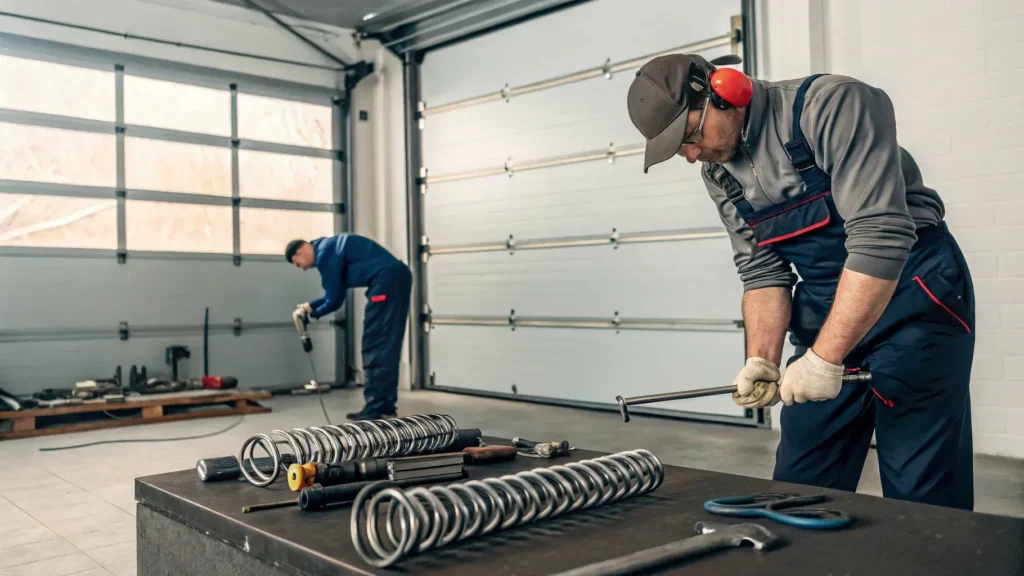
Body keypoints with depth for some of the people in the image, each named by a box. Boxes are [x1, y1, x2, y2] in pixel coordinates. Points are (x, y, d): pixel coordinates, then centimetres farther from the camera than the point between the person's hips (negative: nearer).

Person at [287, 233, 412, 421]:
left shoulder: (324, 254, -7)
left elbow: (335, 300, -4)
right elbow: (337, 293, 29)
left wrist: (312, 313, 14)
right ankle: (386, 405, 16)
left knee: (375, 346, -5)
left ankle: (376, 408, -4)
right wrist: (310, 306, 24)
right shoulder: (330, 248, 23)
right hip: (397, 277, 10)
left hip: (387, 279, -10)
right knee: (386, 345, 12)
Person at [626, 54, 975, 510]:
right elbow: (762, 272, 4)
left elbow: (880, 234, -26)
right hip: (826, 311, 6)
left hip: (913, 300, -6)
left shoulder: (832, 105, -19)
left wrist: (824, 357, -28)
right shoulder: (719, 174, 3)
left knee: (922, 500, -3)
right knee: (799, 485, 9)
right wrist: (762, 359, -13)